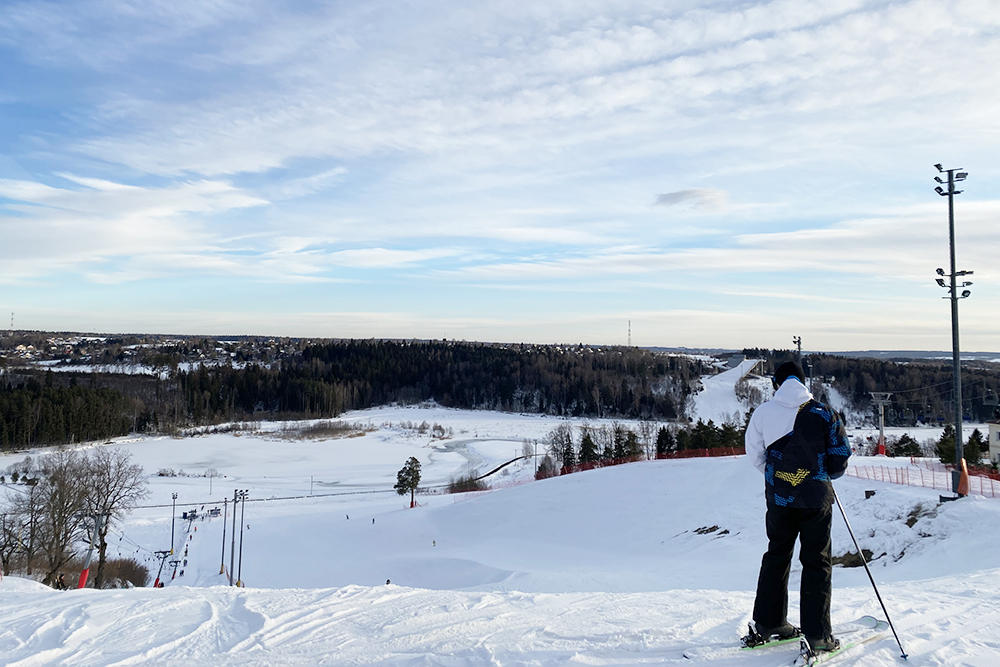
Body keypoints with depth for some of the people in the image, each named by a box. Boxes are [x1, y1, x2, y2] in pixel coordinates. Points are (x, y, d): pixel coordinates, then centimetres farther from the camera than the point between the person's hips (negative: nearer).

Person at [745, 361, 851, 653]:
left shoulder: (763, 412, -3)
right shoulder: (823, 412, -6)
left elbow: (754, 455, 3)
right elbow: (840, 457, -2)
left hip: (778, 497, 2)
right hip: (816, 497, -2)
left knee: (777, 555, 16)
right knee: (817, 562, 7)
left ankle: (767, 623, 24)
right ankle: (817, 634, 9)